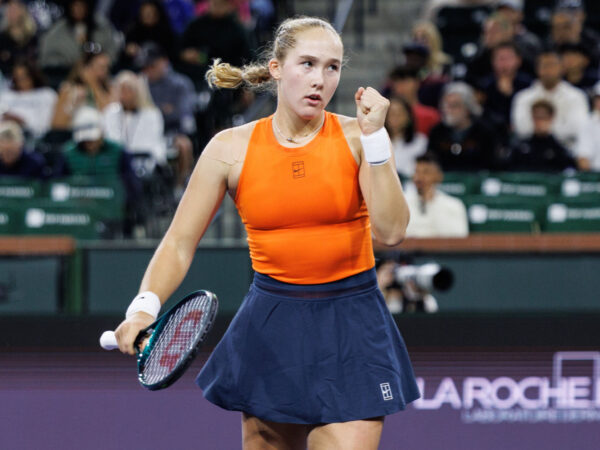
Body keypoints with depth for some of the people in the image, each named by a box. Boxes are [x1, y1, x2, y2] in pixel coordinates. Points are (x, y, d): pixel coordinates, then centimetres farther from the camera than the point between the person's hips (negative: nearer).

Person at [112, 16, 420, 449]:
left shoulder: (355, 137, -4)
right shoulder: (231, 148, -1)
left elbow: (391, 230, -15)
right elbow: (179, 242, 1)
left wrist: (375, 137, -19)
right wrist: (145, 306, -16)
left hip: (350, 329, -2)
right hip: (270, 327, 2)